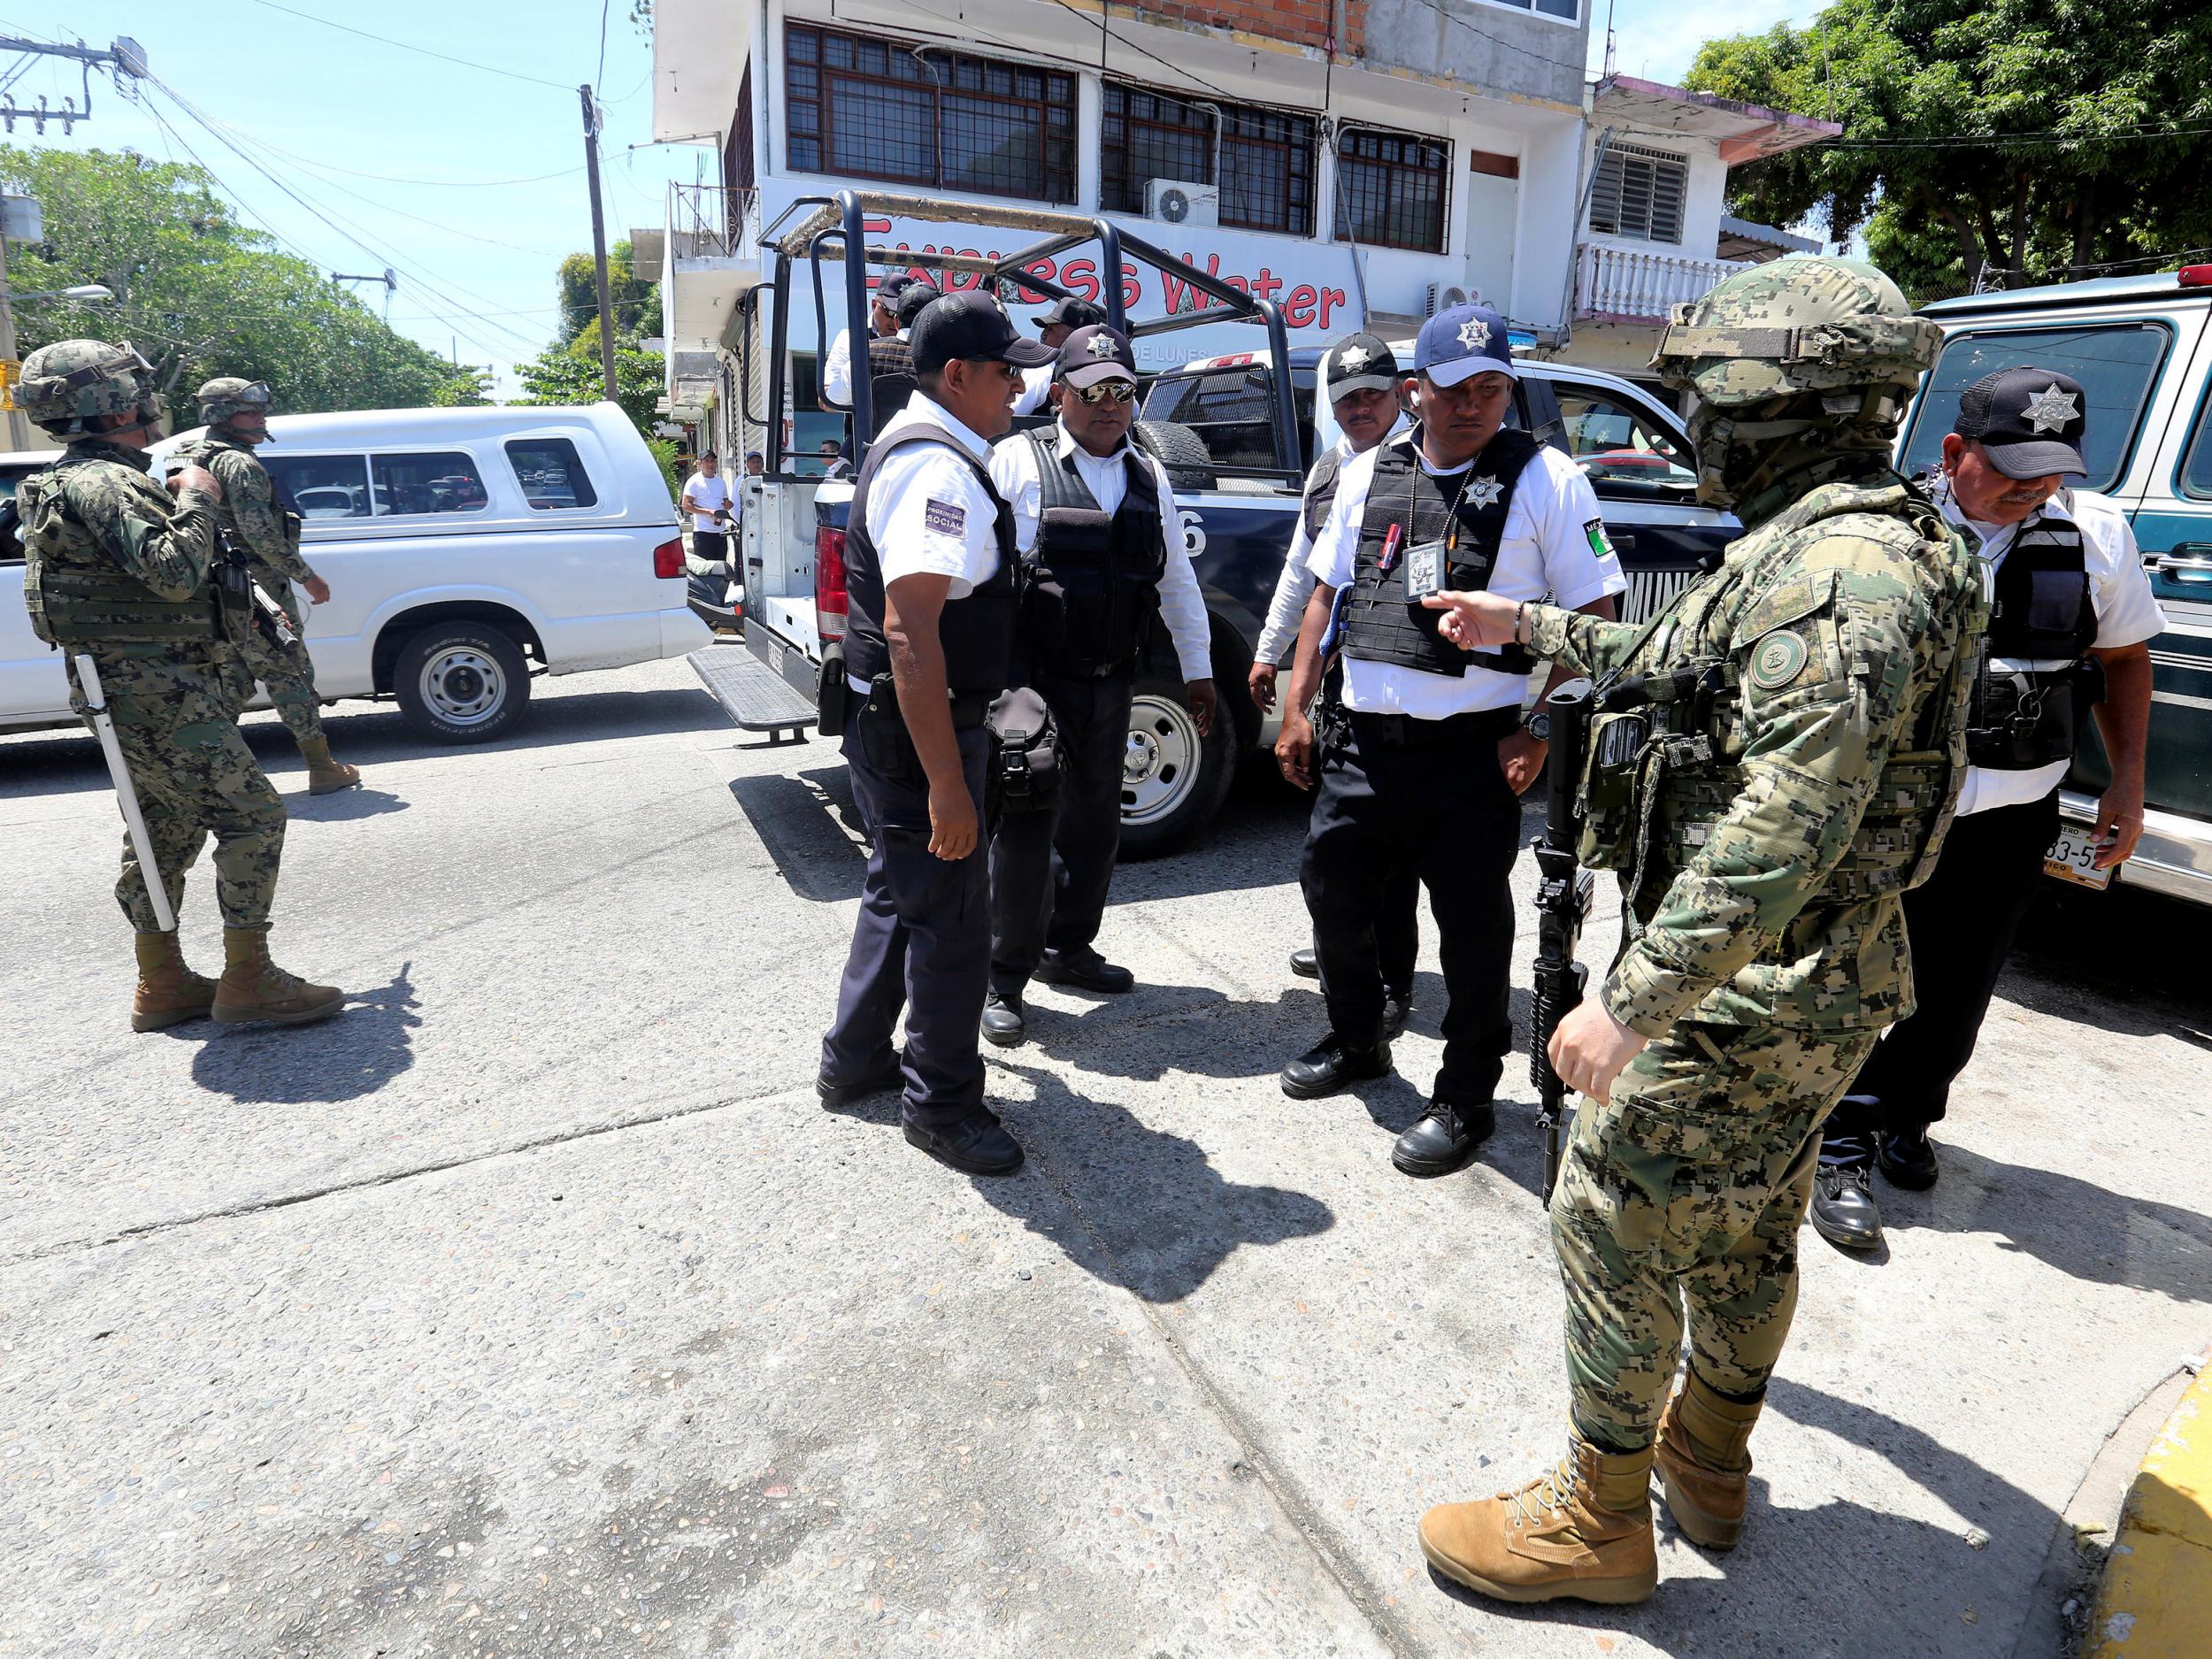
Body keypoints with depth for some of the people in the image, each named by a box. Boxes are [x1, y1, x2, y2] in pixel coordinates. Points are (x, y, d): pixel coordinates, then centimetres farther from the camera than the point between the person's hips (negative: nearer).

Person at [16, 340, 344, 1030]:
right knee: (252, 817, -10)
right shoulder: (105, 483, -15)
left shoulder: (73, 481, 21)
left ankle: (161, 985, 22)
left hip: (140, 695, 11)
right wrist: (197, 499, -13)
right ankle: (248, 981, -8)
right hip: (160, 698, -11)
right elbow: (174, 573, -28)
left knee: (164, 835, 14)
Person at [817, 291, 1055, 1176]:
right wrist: (947, 783, -31)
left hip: (890, 721, 11)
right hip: (918, 727, -11)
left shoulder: (911, 445, 15)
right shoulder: (940, 469, -20)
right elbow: (910, 630, -30)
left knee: (902, 888, 22)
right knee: (951, 915, 1)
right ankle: (940, 1103, 18)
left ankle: (855, 1060, 38)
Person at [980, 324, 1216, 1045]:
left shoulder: (1149, 478, 13)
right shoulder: (1018, 460, -4)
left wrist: (1197, 670, 17)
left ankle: (1067, 949, 33)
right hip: (1033, 677, -6)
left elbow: (1178, 580, 18)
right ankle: (1004, 981, 9)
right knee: (1026, 828, -4)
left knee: (1095, 822, 14)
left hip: (1109, 682, 6)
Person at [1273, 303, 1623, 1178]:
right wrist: (1295, 705, 9)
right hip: (1364, 737, 5)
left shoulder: (1546, 481, -3)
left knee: (1472, 924, 4)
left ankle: (1465, 1100, 22)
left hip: (1475, 747, -5)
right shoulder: (1368, 474, 11)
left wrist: (1539, 733, -12)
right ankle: (1357, 1041, 39)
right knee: (1331, 887, 15)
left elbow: (1594, 618, -4)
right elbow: (1326, 591, 16)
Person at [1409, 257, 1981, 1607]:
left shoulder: (1842, 567, -24)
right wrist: (1531, 626, 31)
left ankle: (1598, 1518, 21)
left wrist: (1630, 1004, -30)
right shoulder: (1837, 545, 10)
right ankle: (1710, 1459, 42)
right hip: (1824, 985, 10)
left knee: (1614, 1229, 3)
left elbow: (1783, 830, -32)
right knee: (1747, 1231, 22)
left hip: (1745, 990, -10)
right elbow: (1682, 661, 26)